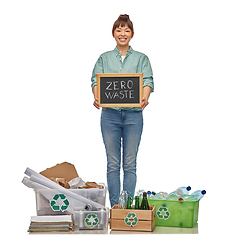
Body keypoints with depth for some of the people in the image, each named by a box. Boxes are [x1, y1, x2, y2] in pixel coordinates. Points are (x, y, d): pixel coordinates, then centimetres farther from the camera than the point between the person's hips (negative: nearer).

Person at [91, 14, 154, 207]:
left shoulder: (141, 58, 9)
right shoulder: (104, 58, 11)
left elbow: (148, 81, -5)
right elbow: (96, 80, -2)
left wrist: (145, 97, -27)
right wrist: (97, 97, -24)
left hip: (133, 115, 0)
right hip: (110, 114, 1)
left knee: (130, 164, 4)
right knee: (113, 164, 4)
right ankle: (114, 206, 12)